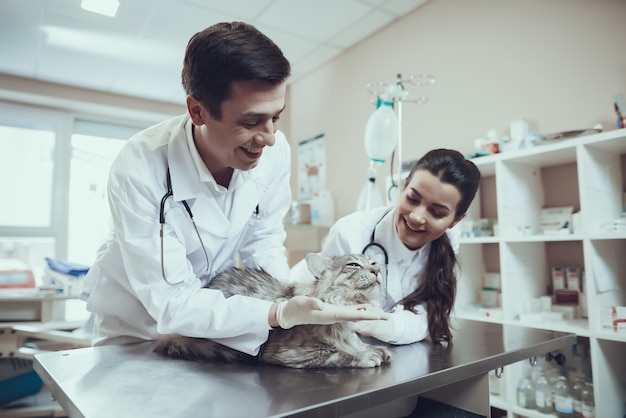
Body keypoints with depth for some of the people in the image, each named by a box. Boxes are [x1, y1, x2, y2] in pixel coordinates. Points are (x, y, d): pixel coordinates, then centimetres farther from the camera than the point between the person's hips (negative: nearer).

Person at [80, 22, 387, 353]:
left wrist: (291, 299, -17)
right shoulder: (139, 171, -29)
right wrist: (282, 314, -38)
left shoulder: (275, 151, -16)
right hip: (136, 325, -1)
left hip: (213, 308, 2)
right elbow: (172, 302, -26)